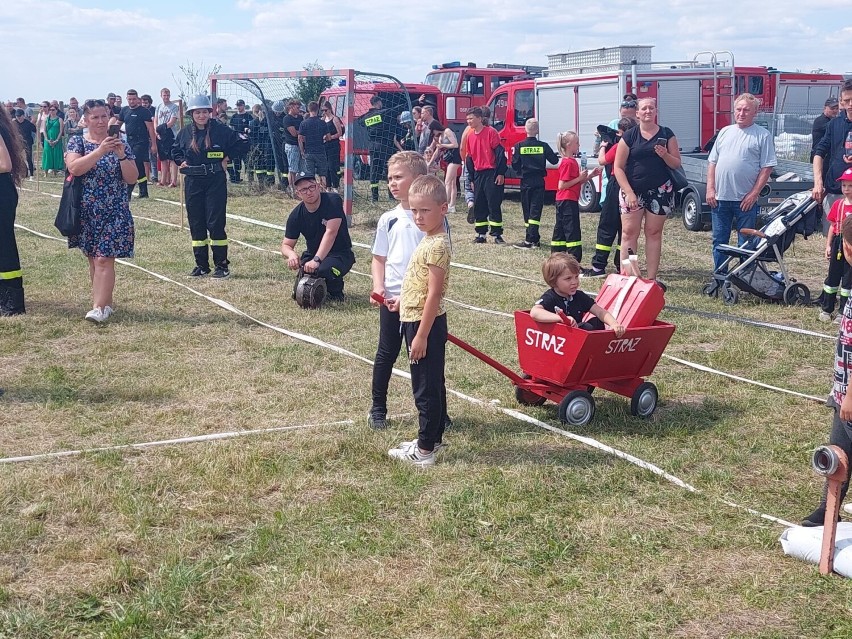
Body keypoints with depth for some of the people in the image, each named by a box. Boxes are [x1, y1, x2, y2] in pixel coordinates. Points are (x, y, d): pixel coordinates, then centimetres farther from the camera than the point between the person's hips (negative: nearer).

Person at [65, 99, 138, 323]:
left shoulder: (120, 143, 3)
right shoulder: (77, 142, 3)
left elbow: (132, 178, -2)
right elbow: (74, 168, -17)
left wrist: (121, 155, -18)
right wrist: (100, 151, -25)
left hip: (114, 212, -2)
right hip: (87, 212, 2)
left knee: (104, 259, -10)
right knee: (93, 258, 9)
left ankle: (99, 307, -13)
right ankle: (106, 302, 21)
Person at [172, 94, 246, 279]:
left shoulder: (220, 130, -4)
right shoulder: (185, 132, 6)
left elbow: (239, 145, 3)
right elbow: (175, 151, 22)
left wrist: (226, 157, -3)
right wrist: (181, 162, 5)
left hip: (216, 181, -4)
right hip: (192, 182, 4)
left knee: (215, 222, -6)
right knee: (196, 223, 6)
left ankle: (221, 265, 2)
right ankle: (201, 265, 15)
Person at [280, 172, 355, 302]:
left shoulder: (333, 201, -18)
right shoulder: (296, 215, -5)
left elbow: (331, 232, -28)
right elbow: (286, 245, -2)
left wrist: (317, 260, -38)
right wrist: (291, 254, -29)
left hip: (340, 254, -5)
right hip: (312, 254, 5)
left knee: (325, 269, -38)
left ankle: (336, 291, -4)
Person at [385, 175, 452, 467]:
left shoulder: (436, 245, -21)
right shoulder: (429, 240, 10)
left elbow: (434, 294, -23)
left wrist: (421, 335, -22)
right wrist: (404, 300, 24)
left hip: (425, 323, -10)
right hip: (416, 319, 10)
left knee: (426, 387, -2)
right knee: (432, 384, 18)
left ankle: (424, 451, 5)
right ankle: (433, 437, 30)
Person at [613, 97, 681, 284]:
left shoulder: (666, 134, 5)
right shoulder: (629, 136, 0)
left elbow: (676, 164, 5)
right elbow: (618, 167, -3)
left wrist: (665, 155, -16)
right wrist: (629, 193, -12)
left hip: (659, 191, 1)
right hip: (632, 190, -1)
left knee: (654, 233, 5)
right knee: (629, 233, -5)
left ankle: (651, 278, 9)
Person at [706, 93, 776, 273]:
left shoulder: (763, 135, -1)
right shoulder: (725, 132, 13)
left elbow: (767, 167, -6)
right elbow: (712, 162, 13)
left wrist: (754, 193, -13)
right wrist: (710, 189, 3)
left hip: (745, 200, -4)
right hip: (720, 197, 4)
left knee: (746, 244, 3)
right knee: (719, 241, 9)